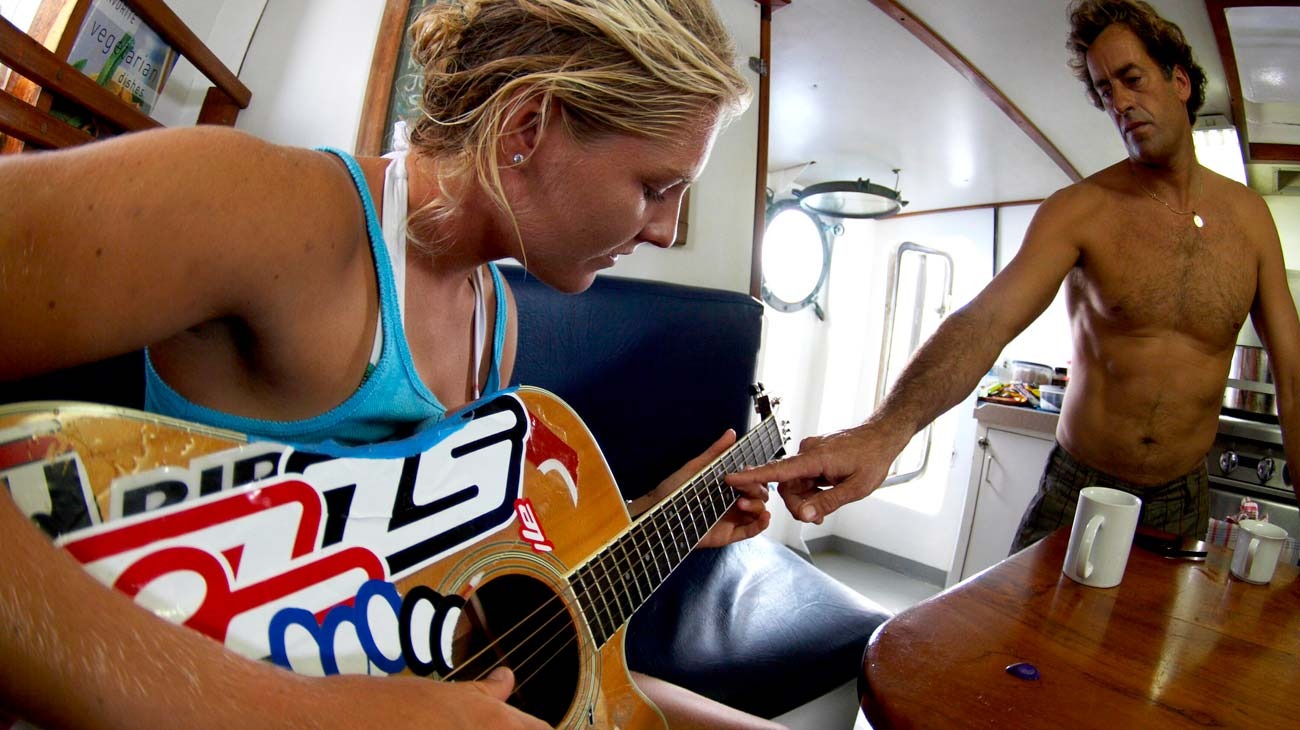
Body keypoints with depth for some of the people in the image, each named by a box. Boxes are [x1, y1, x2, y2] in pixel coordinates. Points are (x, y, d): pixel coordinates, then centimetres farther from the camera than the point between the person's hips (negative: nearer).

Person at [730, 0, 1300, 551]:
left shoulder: (1248, 216, -2)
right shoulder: (1079, 210, -12)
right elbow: (989, 319, -30)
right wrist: (885, 429, -48)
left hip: (1183, 504, 3)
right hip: (1076, 492, -2)